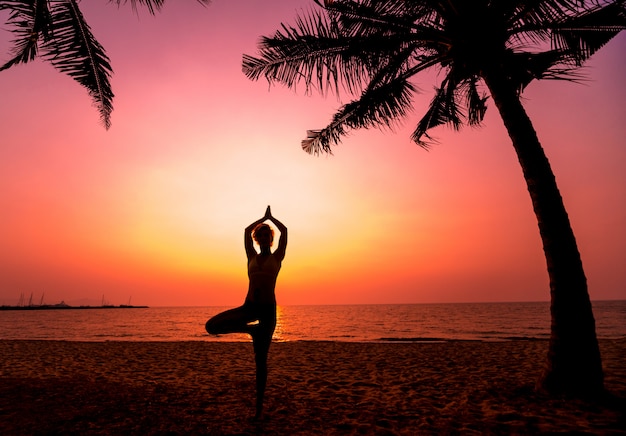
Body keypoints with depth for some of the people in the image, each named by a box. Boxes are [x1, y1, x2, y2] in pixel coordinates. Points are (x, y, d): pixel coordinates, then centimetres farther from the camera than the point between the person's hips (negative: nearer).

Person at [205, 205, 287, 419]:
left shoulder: (277, 257, 5)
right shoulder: (252, 257, 12)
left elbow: (284, 230, 0)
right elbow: (246, 230, 11)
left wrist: (271, 218, 15)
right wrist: (263, 217, 21)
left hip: (268, 309, -3)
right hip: (249, 306, 3)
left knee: (261, 359, 1)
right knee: (211, 326, -15)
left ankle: (259, 405, 15)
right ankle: (251, 329, 3)